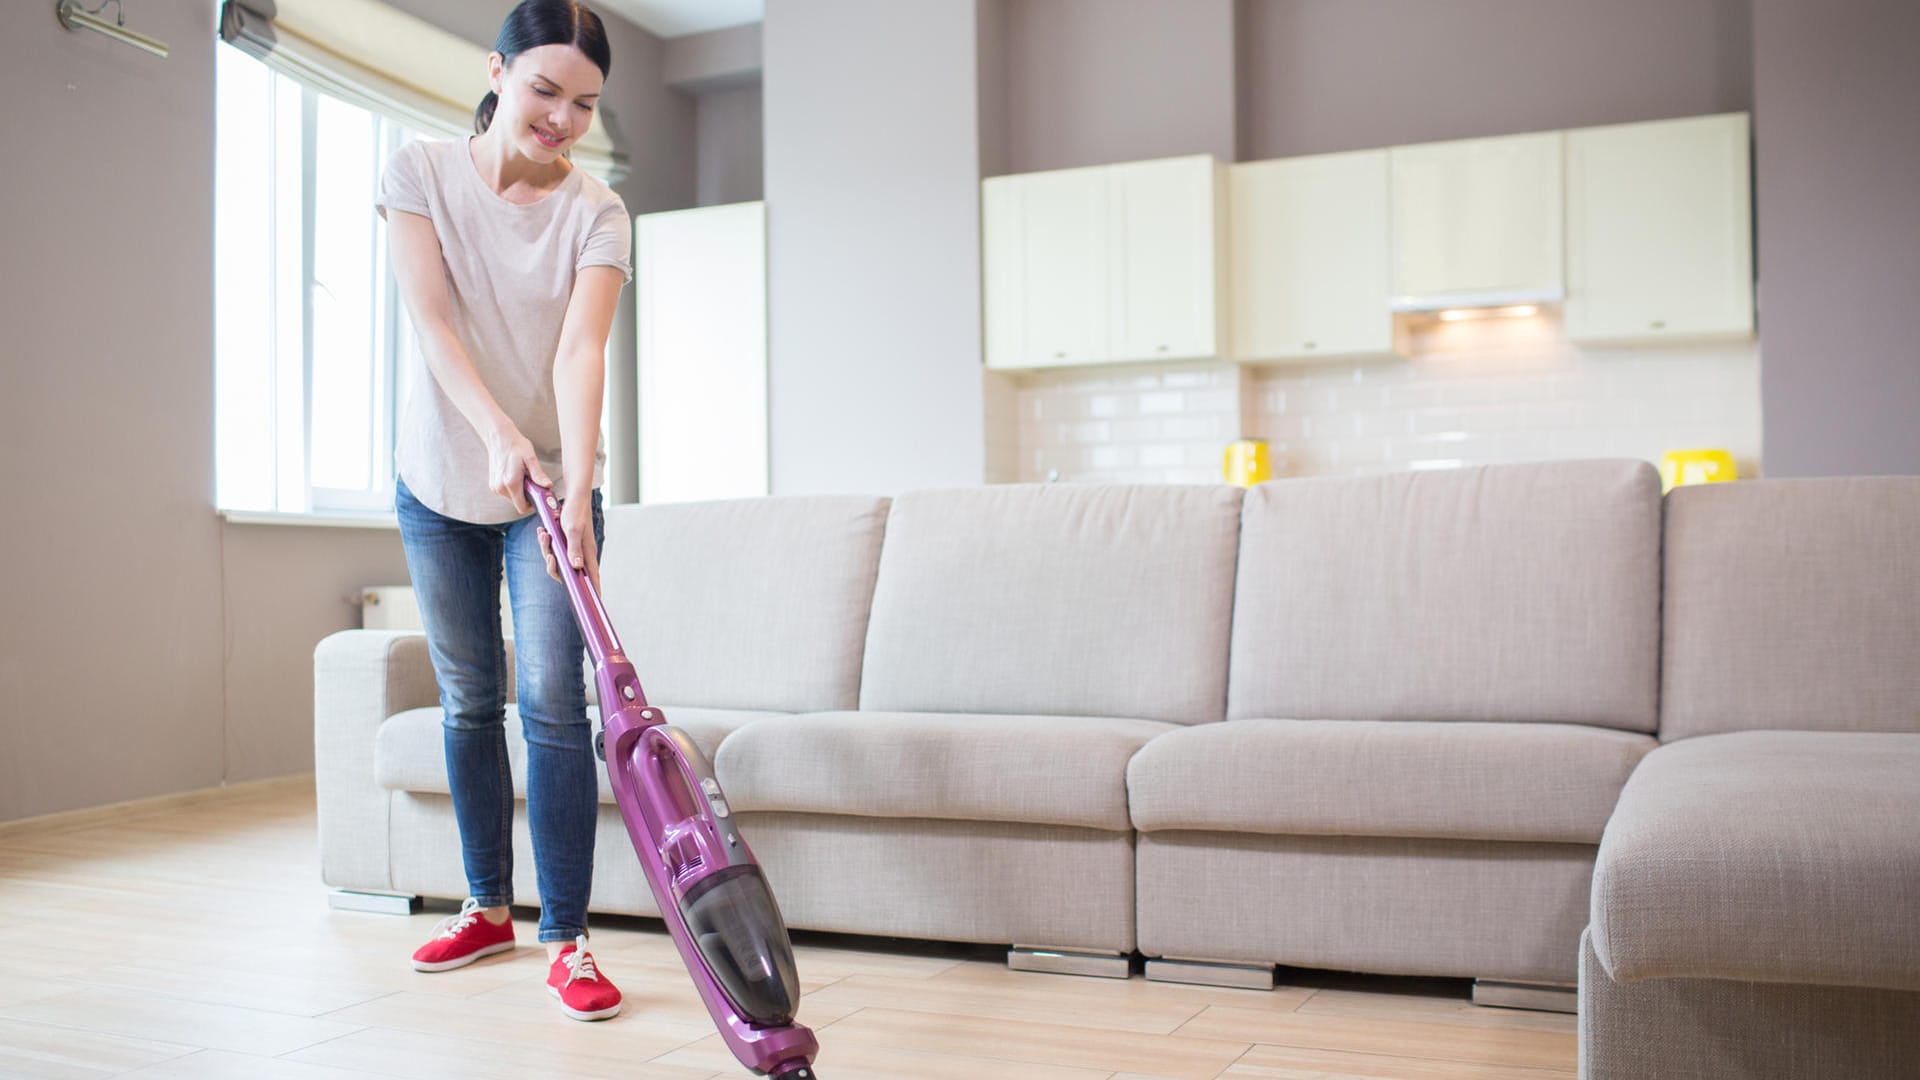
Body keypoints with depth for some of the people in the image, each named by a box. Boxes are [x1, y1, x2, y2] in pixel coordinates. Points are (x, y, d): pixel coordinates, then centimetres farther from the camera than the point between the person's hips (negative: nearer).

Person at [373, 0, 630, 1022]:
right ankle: (488, 907, 25)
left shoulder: (596, 211, -7)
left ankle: (566, 939, -3)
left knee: (552, 701, -10)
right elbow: (433, 322, -15)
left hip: (551, 485, -2)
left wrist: (578, 489, -34)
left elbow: (580, 354, -20)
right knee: (468, 703, 10)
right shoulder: (419, 172, -4)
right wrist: (498, 433, -31)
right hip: (440, 478, 2)